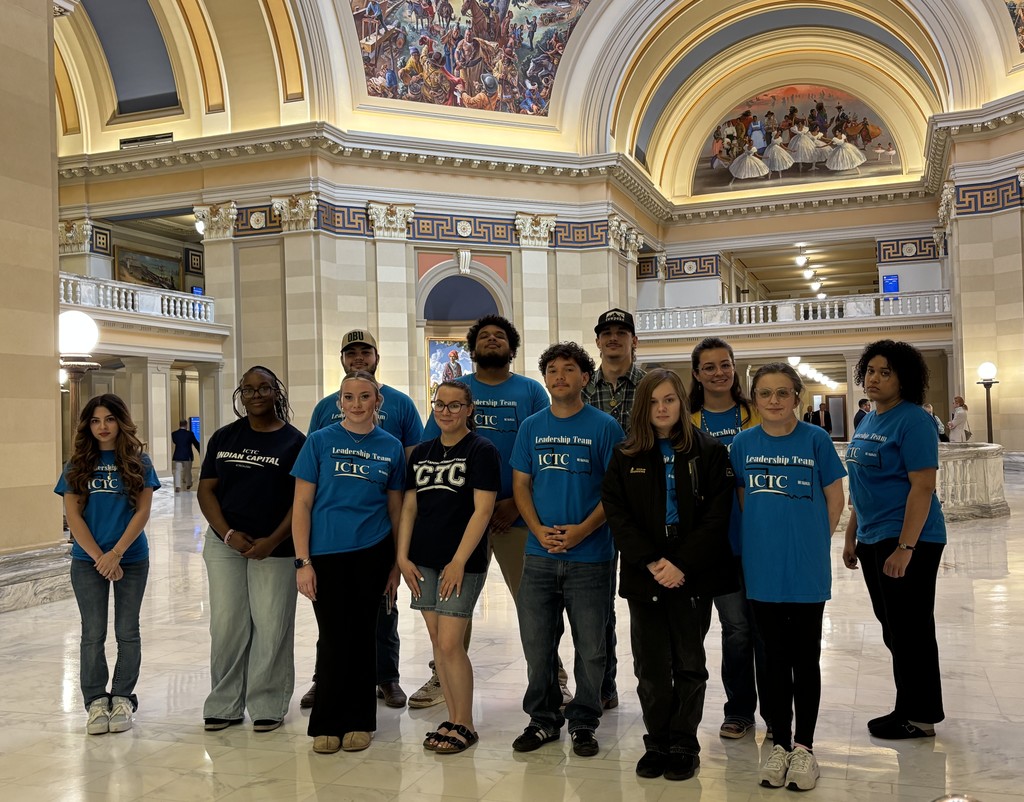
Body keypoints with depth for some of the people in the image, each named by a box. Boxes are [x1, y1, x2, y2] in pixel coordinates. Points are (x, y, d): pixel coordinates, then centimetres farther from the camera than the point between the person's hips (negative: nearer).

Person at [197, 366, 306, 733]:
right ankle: (224, 705, 19)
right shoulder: (224, 437, 9)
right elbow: (206, 490, 6)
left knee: (271, 627, 0)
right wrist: (229, 534, -8)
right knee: (226, 625, 7)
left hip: (275, 548, -3)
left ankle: (267, 705, 13)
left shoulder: (294, 441, -1)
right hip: (224, 543, 3)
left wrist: (272, 541, -13)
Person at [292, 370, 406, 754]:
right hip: (327, 555, -1)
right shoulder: (320, 442, 0)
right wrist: (302, 561, -7)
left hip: (372, 554, 2)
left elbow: (395, 508, 10)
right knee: (333, 639, 2)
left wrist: (397, 562, 9)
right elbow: (302, 505, -1)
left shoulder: (391, 447, 5)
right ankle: (327, 724, 19)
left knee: (362, 636, 8)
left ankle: (358, 721, 23)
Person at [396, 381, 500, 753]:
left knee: (450, 643, -7)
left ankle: (465, 724, 9)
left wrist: (459, 561, -15)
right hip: (423, 561, 6)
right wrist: (403, 556, 4)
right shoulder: (422, 452, 12)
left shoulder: (481, 451, -5)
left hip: (462, 563, -6)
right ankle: (453, 719, 21)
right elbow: (409, 507, 12)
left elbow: (482, 510, -11)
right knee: (438, 643, 9)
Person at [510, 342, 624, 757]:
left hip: (590, 556, -3)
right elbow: (521, 484, 8)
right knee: (536, 644, 10)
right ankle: (543, 719, 27)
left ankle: (583, 723, 23)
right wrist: (538, 529, -8)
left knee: (590, 648, 7)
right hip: (540, 554, 3)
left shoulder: (604, 427, -2)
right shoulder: (531, 427, 8)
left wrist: (583, 530, -17)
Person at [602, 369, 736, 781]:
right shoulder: (625, 456, 5)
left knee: (689, 663, 7)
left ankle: (683, 745, 21)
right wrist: (650, 561, -13)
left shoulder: (709, 451, 0)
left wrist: (682, 565, -14)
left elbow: (717, 515, -6)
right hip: (643, 575, 1)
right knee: (650, 666, 6)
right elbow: (616, 512, -1)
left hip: (693, 574, -1)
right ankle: (658, 743, 21)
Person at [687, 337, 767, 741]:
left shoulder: (756, 416, 4)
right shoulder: (688, 424, 4)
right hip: (717, 541, 0)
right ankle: (738, 711, 23)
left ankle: (774, 711, 19)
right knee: (735, 626, 6)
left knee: (763, 625, 3)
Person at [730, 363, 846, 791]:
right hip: (762, 568, 2)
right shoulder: (743, 443, 0)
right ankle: (780, 743, 26)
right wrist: (764, 541, 4)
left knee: (806, 657, 8)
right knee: (774, 656, 13)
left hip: (807, 569, -2)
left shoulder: (816, 439, -7)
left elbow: (835, 500, 0)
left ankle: (804, 746, 22)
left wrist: (810, 542, 2)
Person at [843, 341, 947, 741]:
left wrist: (905, 547, -23)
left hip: (907, 542, -9)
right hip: (873, 541, 9)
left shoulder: (913, 421, -14)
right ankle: (907, 708, 28)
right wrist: (851, 537, 17)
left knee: (910, 630, 2)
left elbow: (923, 486, -19)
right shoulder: (867, 422, 12)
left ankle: (921, 717, 16)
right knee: (893, 630, 16)